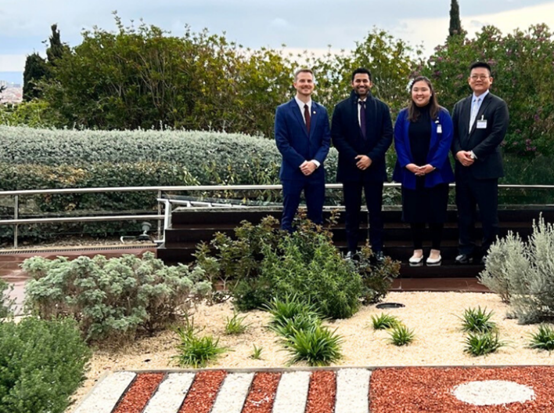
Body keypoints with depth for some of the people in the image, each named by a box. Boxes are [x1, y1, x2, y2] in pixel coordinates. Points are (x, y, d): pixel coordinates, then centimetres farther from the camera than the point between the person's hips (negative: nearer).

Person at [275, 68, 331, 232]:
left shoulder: (322, 111, 10)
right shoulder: (283, 110, -1)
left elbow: (326, 140, 5)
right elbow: (281, 142, -8)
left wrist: (315, 162, -12)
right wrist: (301, 163, -15)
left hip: (316, 171, 3)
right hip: (292, 171, -3)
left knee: (316, 217, 7)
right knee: (288, 216, 3)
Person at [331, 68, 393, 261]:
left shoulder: (381, 107, 6)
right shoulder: (341, 107, 5)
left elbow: (387, 135, 0)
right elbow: (336, 137, -2)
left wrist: (371, 157, -13)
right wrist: (355, 158, -12)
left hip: (374, 166, 0)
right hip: (350, 166, 0)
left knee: (375, 211, 4)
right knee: (352, 211, 4)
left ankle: (377, 250, 10)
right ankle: (351, 249, 10)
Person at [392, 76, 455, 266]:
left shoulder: (442, 115, 0)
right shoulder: (403, 115, 6)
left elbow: (446, 141, -6)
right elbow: (398, 142, 2)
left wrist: (433, 165, -16)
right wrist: (407, 164, -12)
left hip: (435, 173, -2)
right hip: (410, 174, 2)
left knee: (436, 212, 3)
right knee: (414, 213, 6)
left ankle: (435, 250, 14)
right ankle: (417, 250, 16)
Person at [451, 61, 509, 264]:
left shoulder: (498, 105, -1)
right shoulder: (460, 105, 15)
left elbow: (497, 134, -12)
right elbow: (453, 133, 10)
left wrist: (474, 154, -17)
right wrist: (458, 152, -10)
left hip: (485, 168, -5)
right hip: (463, 168, 5)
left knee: (488, 213, 2)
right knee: (464, 212, 9)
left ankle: (488, 251, 13)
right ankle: (466, 249, 19)